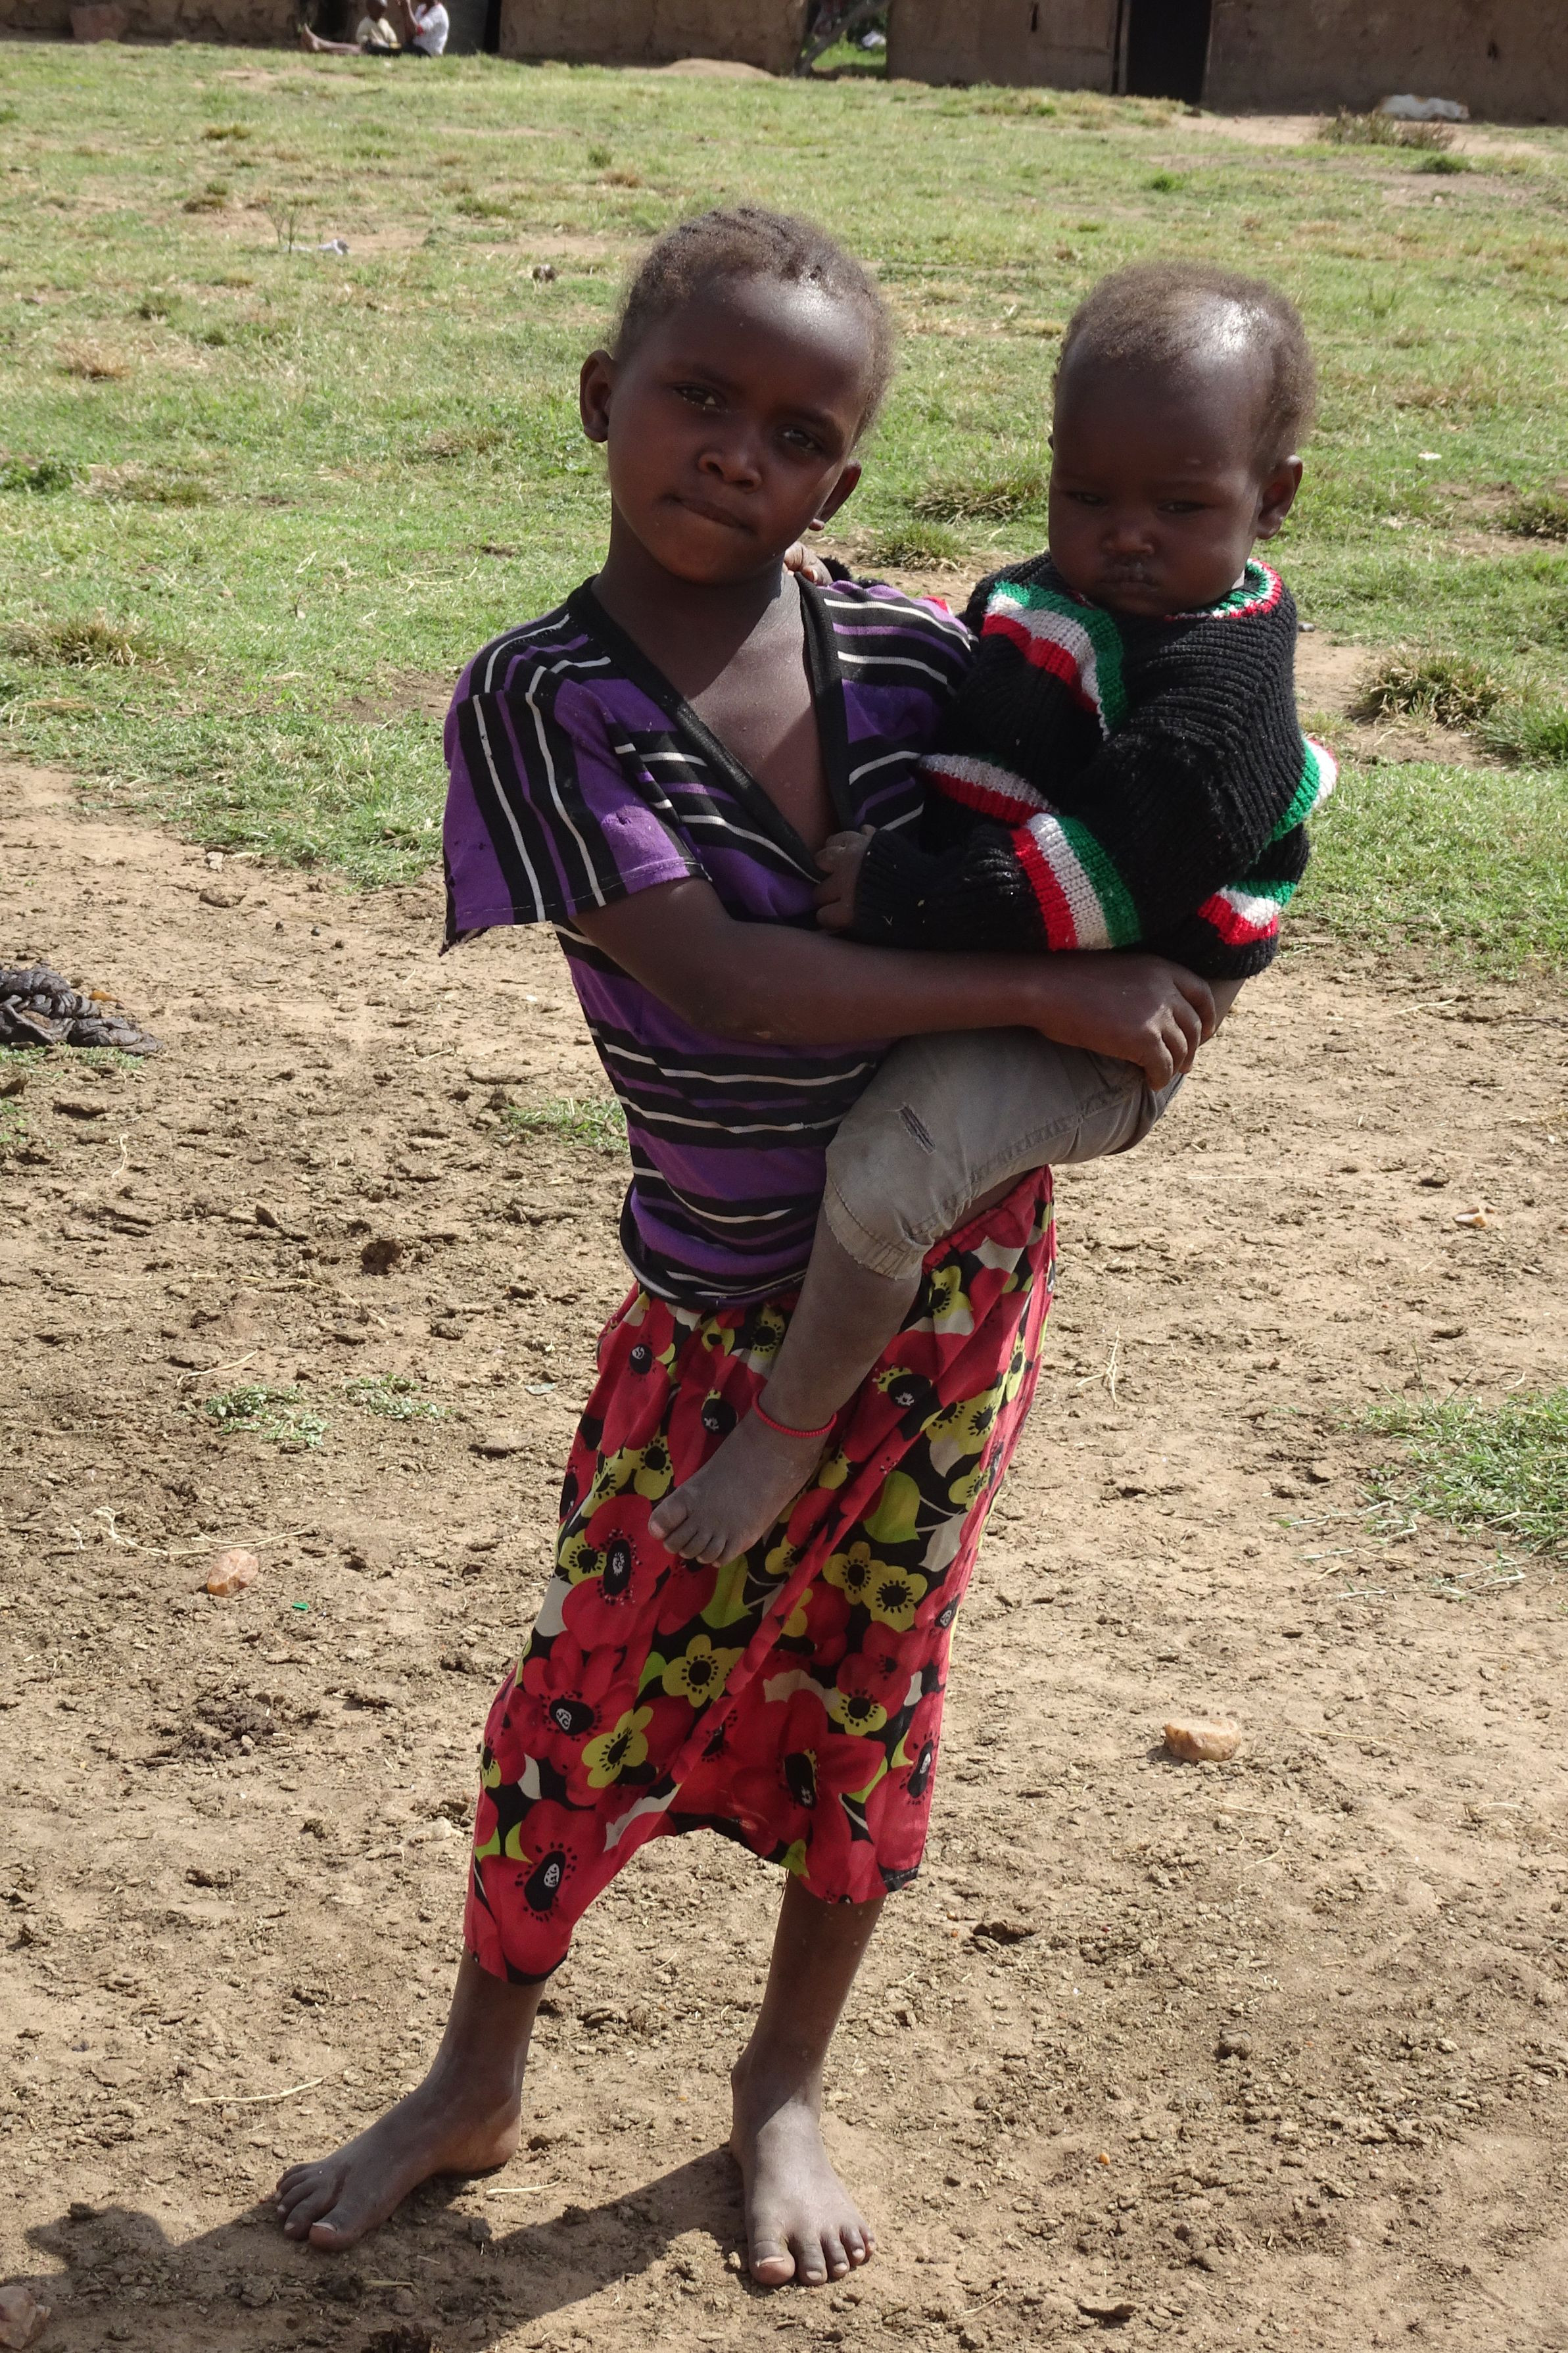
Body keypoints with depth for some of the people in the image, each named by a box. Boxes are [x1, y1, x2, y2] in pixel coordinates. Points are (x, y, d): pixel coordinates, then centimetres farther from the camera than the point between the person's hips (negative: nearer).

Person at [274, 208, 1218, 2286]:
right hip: (721, 1308, -2)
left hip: (955, 1263, 2)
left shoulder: (914, 653, -6)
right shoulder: (539, 699, -15)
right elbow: (710, 972, -25)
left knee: (868, 1687, 14)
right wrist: (1045, 995, -26)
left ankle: (785, 2084, 37)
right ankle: (477, 2081, 32)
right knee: (599, 1689, 7)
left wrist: (1159, 983, -9)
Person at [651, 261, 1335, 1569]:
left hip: (1078, 1035, -10)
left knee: (888, 1161, -33)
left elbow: (1123, 872, -32)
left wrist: (908, 897, -33)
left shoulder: (1224, 678, -21)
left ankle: (788, 1431, -12)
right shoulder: (1051, 608, 8)